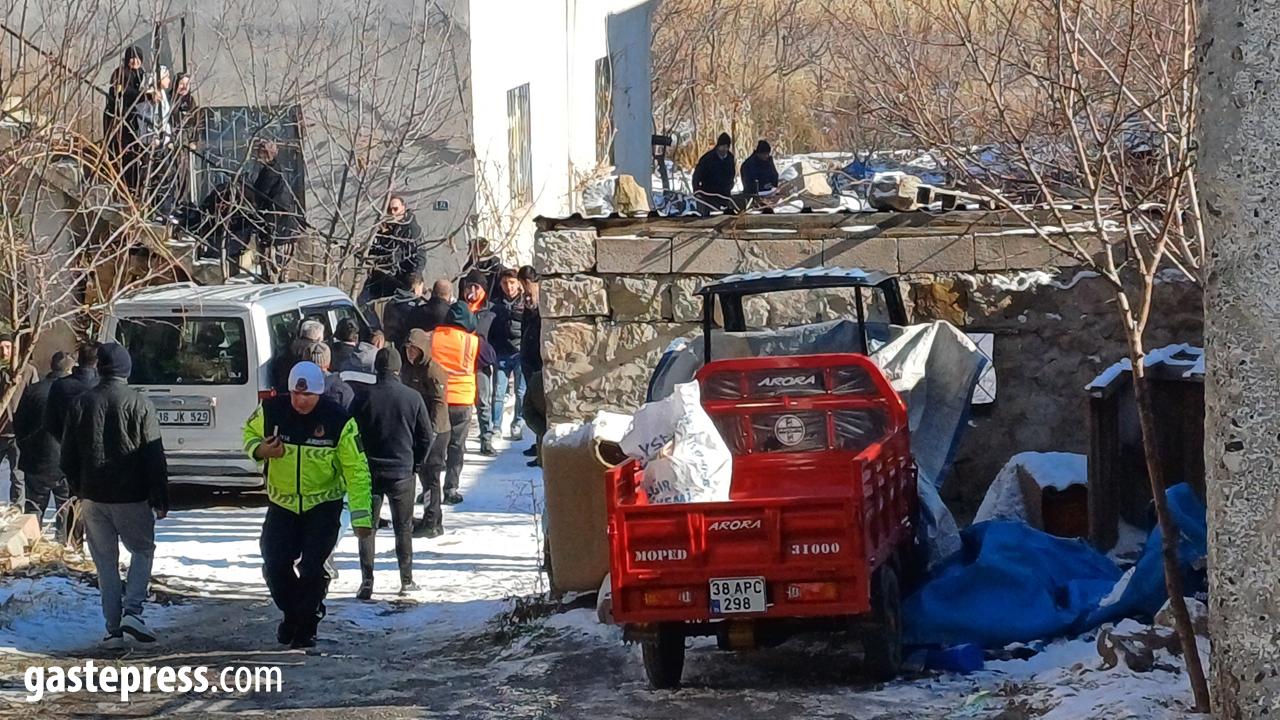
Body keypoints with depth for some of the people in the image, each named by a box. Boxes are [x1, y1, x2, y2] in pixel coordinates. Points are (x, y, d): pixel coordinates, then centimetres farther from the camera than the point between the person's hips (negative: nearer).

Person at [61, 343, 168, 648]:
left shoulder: (81, 404, 2)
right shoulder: (139, 404, -8)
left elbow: (68, 458, 7)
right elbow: (155, 457, -8)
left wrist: (79, 491, 19)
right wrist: (160, 499, -1)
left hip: (93, 497, 3)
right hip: (131, 497, -3)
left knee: (105, 561, 10)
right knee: (142, 550, 14)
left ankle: (113, 628, 7)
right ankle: (132, 611, -5)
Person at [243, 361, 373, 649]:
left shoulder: (338, 421, -19)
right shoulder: (271, 411, -13)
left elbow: (356, 470, -15)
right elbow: (249, 433, 9)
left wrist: (361, 516, -20)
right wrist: (259, 449, -16)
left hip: (323, 505, -2)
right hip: (282, 503, 2)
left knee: (312, 568, -8)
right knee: (275, 564, -3)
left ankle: (307, 625, 15)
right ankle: (291, 613, 26)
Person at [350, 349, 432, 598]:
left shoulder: (365, 396, -8)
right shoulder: (413, 398, -5)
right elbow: (426, 435, -1)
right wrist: (416, 462, 12)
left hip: (370, 472, -1)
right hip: (403, 472, 1)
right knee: (404, 528, 13)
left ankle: (367, 582, -1)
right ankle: (406, 580, 16)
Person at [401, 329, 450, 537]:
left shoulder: (434, 371, -15)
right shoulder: (409, 368, 13)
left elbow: (439, 403, -19)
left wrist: (432, 430, -24)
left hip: (435, 431, -9)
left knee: (430, 475, -7)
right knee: (423, 473, 15)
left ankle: (432, 522, -4)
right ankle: (431, 519, 24)